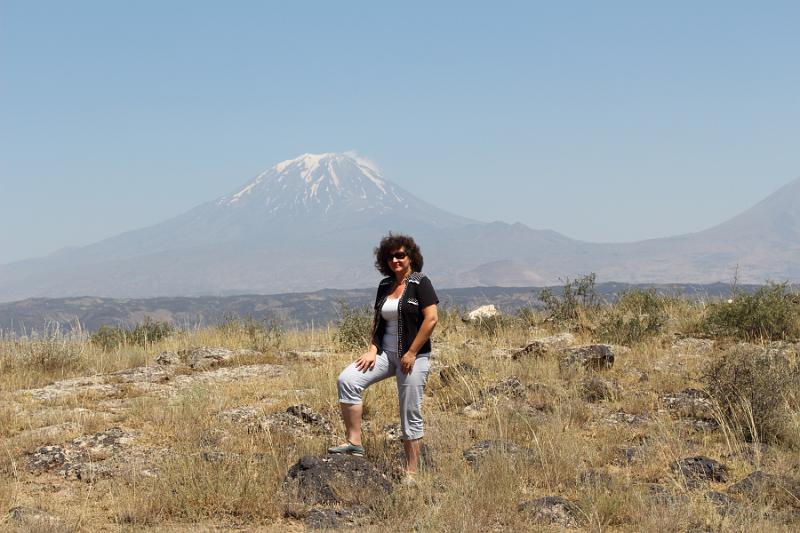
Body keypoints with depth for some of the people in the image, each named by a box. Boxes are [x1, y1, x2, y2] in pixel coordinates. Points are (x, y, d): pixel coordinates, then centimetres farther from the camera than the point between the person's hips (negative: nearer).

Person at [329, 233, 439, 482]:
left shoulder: (420, 283, -8)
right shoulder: (385, 286, 11)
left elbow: (431, 319, -15)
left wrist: (411, 353, -16)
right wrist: (372, 349, 2)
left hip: (413, 356, -6)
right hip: (386, 354, 6)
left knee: (410, 415, -1)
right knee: (347, 380, -16)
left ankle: (411, 475, 7)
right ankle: (354, 443, -13)